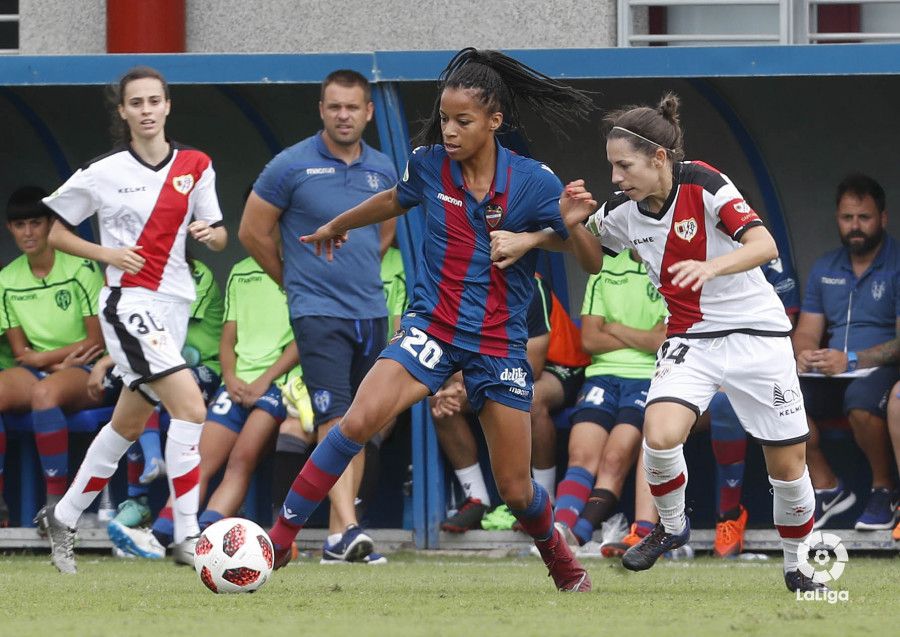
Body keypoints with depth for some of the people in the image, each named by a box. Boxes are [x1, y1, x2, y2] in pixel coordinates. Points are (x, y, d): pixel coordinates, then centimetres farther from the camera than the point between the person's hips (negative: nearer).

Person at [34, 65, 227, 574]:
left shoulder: (195, 166, 7)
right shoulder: (103, 174, -4)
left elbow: (220, 237, 11)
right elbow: (50, 230, 4)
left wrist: (210, 233, -13)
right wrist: (105, 253, -10)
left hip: (176, 305, 6)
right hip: (131, 301, -6)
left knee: (129, 425, 15)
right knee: (190, 406, -22)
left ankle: (63, 519, 31)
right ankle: (188, 535, -21)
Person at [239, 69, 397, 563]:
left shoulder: (382, 170, 8)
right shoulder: (292, 166, -7)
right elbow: (252, 231, 2)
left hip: (371, 313, 5)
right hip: (317, 313, -5)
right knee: (334, 421, -16)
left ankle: (337, 534, 12)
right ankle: (348, 530, -24)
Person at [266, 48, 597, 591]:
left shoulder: (532, 181, -10)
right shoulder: (429, 164, -3)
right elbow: (396, 201, 22)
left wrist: (577, 221, -28)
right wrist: (338, 225, 38)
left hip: (500, 342, -1)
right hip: (433, 327, 1)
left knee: (516, 489, 4)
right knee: (360, 421, -24)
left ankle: (562, 562, 36)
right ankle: (280, 537, -17)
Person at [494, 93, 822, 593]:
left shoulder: (703, 185, -19)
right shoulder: (623, 211, -4)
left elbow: (765, 245, -29)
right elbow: (590, 251, 17)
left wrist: (711, 266, -46)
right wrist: (539, 236, -2)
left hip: (757, 334, -3)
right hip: (690, 340, 3)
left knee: (788, 466, 1)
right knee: (660, 434, -24)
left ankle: (796, 567, 25)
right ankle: (672, 527, 4)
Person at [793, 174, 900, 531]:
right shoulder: (825, 269, 17)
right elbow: (807, 332, 15)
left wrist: (851, 361, -23)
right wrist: (804, 355, -10)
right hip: (832, 378, 6)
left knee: (861, 398, -40)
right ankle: (826, 488, -5)